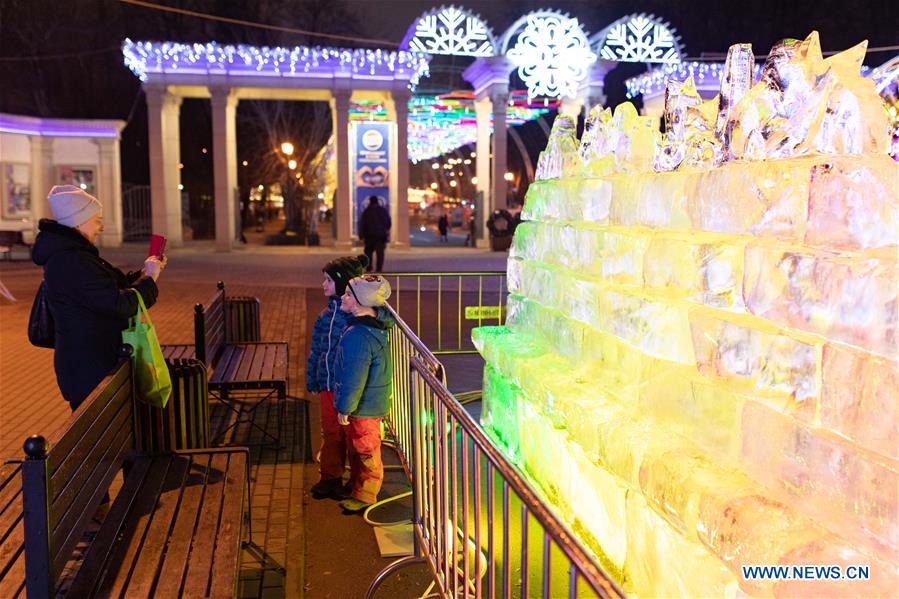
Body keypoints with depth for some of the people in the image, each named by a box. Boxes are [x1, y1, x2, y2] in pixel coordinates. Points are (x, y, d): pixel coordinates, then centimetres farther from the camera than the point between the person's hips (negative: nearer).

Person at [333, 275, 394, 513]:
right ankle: (356, 487, 41)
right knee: (356, 448, 24)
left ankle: (365, 496, 22)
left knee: (365, 451, 6)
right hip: (370, 402, 10)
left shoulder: (359, 336, -30)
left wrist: (345, 408, -16)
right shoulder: (373, 326, 3)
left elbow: (354, 379, -27)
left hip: (364, 406, -10)